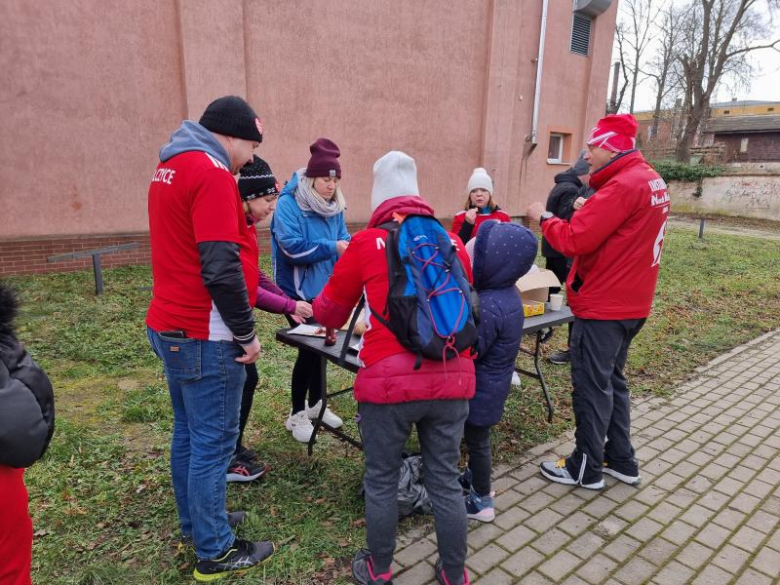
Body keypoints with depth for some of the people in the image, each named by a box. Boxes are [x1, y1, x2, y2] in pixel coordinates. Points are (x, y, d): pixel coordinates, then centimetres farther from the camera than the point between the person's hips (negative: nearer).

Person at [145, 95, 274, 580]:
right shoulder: (211, 173, -17)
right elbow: (221, 268, -23)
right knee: (214, 443, 2)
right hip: (204, 336, -10)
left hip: (170, 326, 10)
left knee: (188, 433, 19)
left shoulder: (169, 168, 14)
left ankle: (195, 523, 36)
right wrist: (247, 333, -13)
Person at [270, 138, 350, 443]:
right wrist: (333, 248, -25)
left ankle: (315, 403, 33)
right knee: (309, 348, -2)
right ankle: (297, 414, 17)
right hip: (299, 290, -7)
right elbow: (292, 247, -26)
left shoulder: (334, 206, 6)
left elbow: (343, 240, 6)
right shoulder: (288, 203, -16)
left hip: (326, 288, 7)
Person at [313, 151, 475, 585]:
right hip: (453, 380, 3)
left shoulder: (366, 243, 0)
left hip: (389, 382, -3)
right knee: (446, 481, 17)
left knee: (382, 481, 16)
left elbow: (330, 312, 13)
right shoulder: (452, 243, 8)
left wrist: (316, 313, 36)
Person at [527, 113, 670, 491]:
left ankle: (586, 469, 17)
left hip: (603, 306, -10)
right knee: (612, 381, 19)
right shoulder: (651, 180, 13)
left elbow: (574, 240, -23)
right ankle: (621, 460, 30)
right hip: (628, 302, 10)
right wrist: (587, 211, 4)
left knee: (591, 386, 2)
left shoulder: (623, 185, -20)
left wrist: (544, 218, -8)